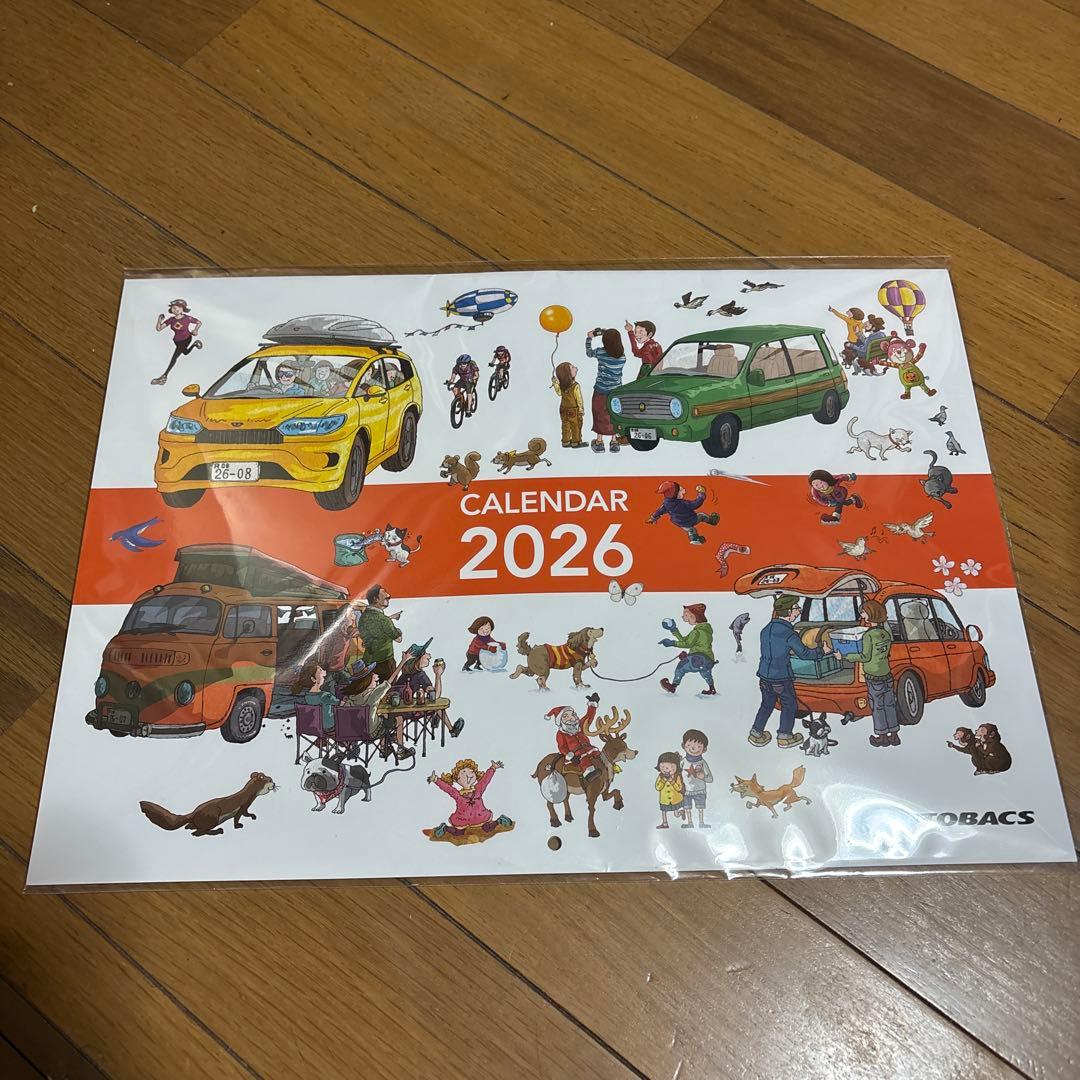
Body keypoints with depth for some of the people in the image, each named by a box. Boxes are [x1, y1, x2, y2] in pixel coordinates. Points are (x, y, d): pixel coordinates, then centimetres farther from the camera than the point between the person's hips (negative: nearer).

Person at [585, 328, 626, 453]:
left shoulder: (600, 352, -15)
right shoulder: (622, 356, -7)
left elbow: (588, 353, 5)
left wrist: (589, 337, 18)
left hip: (601, 391, -2)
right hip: (616, 391, 2)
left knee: (600, 416, 11)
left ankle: (599, 443, 18)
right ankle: (614, 442, 20)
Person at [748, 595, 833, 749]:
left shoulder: (766, 629, 2)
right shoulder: (789, 634, -18)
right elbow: (804, 653, -11)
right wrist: (822, 651, 3)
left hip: (764, 675, 6)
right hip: (781, 677, -6)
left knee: (766, 704, 20)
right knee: (789, 705, 14)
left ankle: (756, 734, 23)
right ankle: (784, 736, 22)